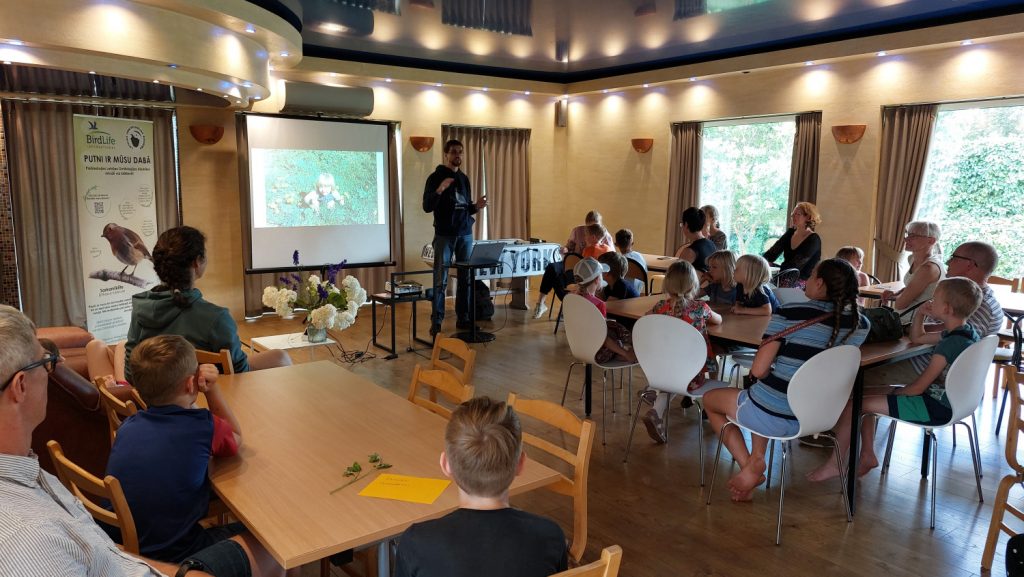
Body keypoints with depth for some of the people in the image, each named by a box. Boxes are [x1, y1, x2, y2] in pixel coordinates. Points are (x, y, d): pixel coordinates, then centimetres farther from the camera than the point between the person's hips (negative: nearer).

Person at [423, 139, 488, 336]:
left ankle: (464, 318, 14)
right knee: (440, 281, -4)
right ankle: (436, 322, 2)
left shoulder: (464, 178, 15)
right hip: (444, 235, -5)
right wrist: (439, 190, -25)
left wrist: (476, 206, -1)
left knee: (466, 279, 5)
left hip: (466, 234, 5)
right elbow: (427, 207, -9)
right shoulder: (436, 177, -3)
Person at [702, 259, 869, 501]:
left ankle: (750, 465, 8)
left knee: (710, 399, 22)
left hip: (771, 417, -6)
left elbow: (758, 370, -18)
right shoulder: (859, 324, -4)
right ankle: (756, 459, 19)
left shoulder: (789, 313, -19)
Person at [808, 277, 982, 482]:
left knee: (853, 405, -12)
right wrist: (920, 314, 5)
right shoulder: (967, 332, 6)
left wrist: (894, 393, -3)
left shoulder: (949, 344, -24)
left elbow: (917, 387, -20)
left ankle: (835, 464, 0)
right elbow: (916, 338, 21)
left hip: (935, 407, -10)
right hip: (946, 401, 10)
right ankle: (868, 454, 17)